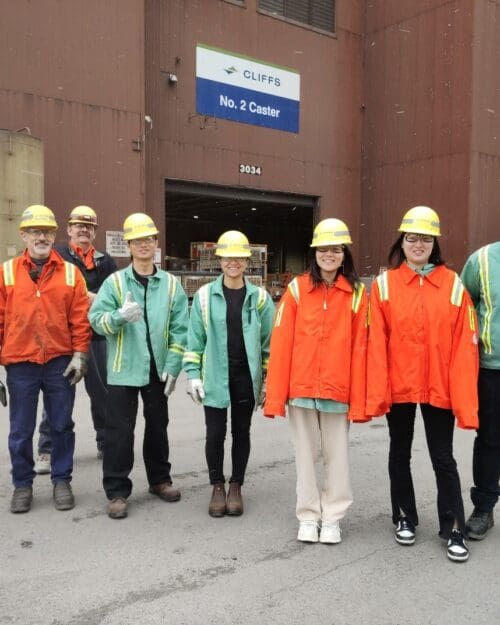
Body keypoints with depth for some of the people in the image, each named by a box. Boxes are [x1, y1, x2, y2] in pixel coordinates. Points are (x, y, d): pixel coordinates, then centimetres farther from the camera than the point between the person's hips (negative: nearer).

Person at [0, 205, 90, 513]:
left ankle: (62, 481, 26)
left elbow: (80, 318, 0)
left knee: (62, 425, 11)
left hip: (60, 363, 0)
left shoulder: (70, 272, 1)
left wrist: (79, 354, -4)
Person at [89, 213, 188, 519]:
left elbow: (180, 329, 1)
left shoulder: (171, 284, 3)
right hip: (124, 369, -2)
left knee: (158, 426, 16)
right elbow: (96, 318, -9)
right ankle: (117, 491, 13)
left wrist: (173, 366, -6)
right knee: (119, 430, 0)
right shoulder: (115, 282, -1)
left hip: (158, 369, 2)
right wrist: (119, 316, -29)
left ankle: (160, 479, 33)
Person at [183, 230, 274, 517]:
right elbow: (195, 339, 2)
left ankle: (236, 487, 26)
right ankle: (217, 487, 23)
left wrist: (268, 379, 1)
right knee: (215, 434, 4)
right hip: (215, 377, 0)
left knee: (241, 432, 11)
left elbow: (269, 341, 4)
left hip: (246, 377, 1)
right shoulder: (205, 295, 1)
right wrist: (193, 374, -4)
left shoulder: (260, 297, 2)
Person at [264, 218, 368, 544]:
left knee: (337, 455, 10)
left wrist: (358, 400, -4)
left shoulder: (357, 293, 0)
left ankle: (333, 518, 28)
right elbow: (281, 343, -3)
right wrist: (276, 396, -8)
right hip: (302, 388, 0)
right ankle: (308, 516, 28)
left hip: (339, 390, 0)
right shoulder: (297, 288, 0)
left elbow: (359, 349, -2)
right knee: (306, 454, 12)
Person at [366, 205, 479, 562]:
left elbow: (464, 346, -5)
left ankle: (454, 529, 23)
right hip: (398, 386, 1)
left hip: (439, 388, -1)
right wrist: (376, 393, -12)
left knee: (443, 459, 7)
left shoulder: (453, 285, -3)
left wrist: (464, 399, -10)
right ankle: (405, 518, 34)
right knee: (400, 454, 15)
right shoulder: (384, 285, -3)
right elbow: (376, 344, -7)